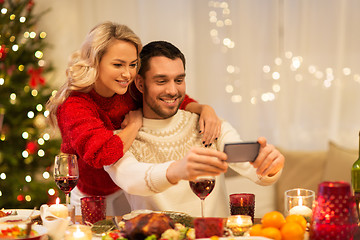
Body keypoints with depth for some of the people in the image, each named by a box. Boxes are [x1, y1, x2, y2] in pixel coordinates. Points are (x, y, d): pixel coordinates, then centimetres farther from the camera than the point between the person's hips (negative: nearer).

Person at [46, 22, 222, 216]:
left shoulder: (132, 90, -8)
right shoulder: (73, 107, -26)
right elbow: (102, 154, -42)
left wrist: (204, 109, -15)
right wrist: (135, 124, -26)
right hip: (94, 203, -4)